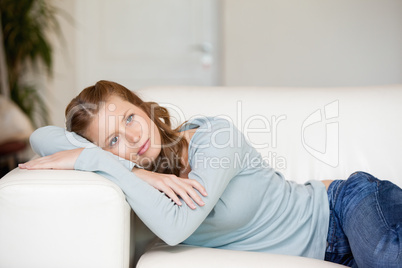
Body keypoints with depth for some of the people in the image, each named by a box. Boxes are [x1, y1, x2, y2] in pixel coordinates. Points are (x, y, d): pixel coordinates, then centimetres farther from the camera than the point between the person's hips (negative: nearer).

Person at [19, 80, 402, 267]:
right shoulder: (133, 177, -8)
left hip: (340, 208, -3)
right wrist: (134, 172, -28)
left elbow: (175, 226, -36)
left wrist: (96, 160, -32)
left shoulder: (216, 136, -24)